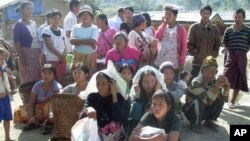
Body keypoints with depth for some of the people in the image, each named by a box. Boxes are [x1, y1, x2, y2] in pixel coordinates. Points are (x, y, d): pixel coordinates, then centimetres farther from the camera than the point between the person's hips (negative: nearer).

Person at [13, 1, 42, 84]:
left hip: (36, 54, 6)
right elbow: (17, 42, -10)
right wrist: (21, 57, -17)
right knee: (27, 78, -3)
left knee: (38, 77, 8)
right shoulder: (18, 25, -5)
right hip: (26, 53, -6)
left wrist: (40, 53, 9)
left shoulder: (34, 23, 13)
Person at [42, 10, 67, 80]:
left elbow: (64, 45, 12)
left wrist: (64, 54, -7)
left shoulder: (62, 31, 13)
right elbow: (49, 46, -12)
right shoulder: (47, 30, -5)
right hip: (52, 60, -6)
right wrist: (60, 55, -13)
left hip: (62, 59, 6)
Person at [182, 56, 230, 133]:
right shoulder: (196, 82, -28)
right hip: (191, 111, -6)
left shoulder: (214, 81, -7)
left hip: (204, 111, 6)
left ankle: (209, 121, 6)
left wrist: (227, 85, -31)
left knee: (220, 98, -12)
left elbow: (224, 98, -14)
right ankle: (195, 123, -10)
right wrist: (216, 87, -50)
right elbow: (207, 101, -38)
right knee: (198, 101, -35)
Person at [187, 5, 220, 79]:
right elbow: (189, 44, -3)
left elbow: (217, 44, 10)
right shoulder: (194, 27, 0)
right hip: (197, 62, -3)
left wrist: (214, 55, -3)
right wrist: (196, 54, -12)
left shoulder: (215, 29, 8)